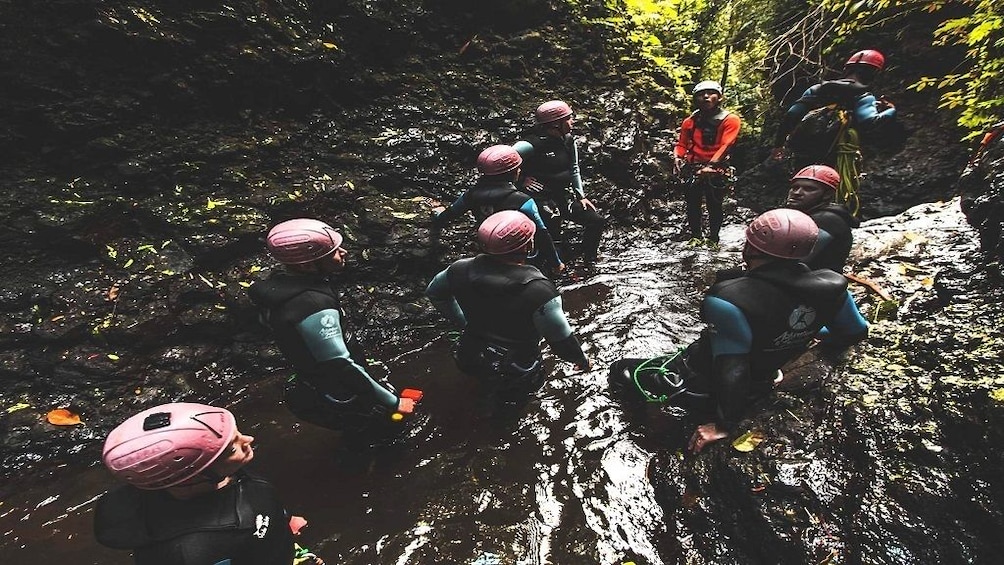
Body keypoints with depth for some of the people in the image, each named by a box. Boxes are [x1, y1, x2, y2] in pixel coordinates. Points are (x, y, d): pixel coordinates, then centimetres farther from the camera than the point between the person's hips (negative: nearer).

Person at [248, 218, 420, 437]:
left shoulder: (280, 282, -7)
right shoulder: (315, 306, -37)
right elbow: (342, 367, -35)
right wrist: (393, 402, -25)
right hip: (341, 400, -9)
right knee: (391, 422, 13)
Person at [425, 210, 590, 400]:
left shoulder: (463, 270, -15)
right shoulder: (538, 290, -31)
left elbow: (433, 292, 5)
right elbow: (561, 340, -20)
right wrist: (582, 359, 1)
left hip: (469, 361, 5)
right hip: (515, 376, -4)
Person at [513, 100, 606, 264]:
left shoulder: (569, 140, 4)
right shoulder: (531, 145, -19)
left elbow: (574, 170, 14)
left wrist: (582, 196, 8)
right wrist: (521, 180, -15)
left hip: (565, 194, 7)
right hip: (541, 199, -7)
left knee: (597, 221, 0)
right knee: (557, 244, -12)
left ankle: (589, 262, 19)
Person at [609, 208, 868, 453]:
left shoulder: (728, 299, -36)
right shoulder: (831, 287, -15)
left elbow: (731, 372, -30)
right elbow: (856, 332, 5)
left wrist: (724, 424, -15)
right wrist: (809, 333, 26)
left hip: (705, 386, -6)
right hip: (760, 386, 7)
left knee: (620, 371, 4)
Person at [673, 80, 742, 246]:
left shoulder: (730, 120, -1)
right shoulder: (690, 121, 8)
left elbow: (725, 146, -12)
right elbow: (682, 144, 11)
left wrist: (710, 166, -26)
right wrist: (677, 158, -11)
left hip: (717, 171, -2)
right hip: (692, 169, 2)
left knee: (714, 206, 0)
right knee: (692, 204, 2)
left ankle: (713, 239, 16)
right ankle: (696, 236, 17)